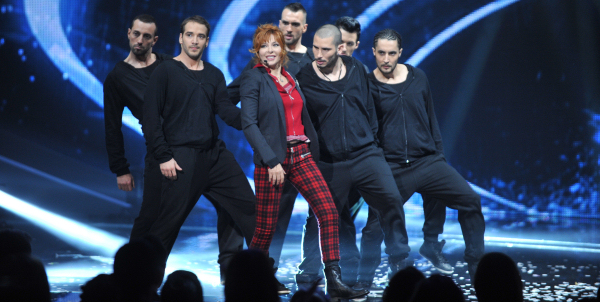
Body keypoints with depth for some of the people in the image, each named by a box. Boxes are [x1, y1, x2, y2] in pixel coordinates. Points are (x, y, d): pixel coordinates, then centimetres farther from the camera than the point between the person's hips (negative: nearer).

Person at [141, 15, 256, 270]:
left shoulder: (214, 75, 14)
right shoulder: (165, 72, -2)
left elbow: (226, 110, 1)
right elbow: (151, 118, -6)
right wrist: (163, 157, -12)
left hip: (216, 154, 5)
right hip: (182, 158, -5)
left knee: (248, 206, 2)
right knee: (169, 220, -4)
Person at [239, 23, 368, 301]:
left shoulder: (290, 79, 15)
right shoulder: (253, 79, -3)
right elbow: (249, 124, -11)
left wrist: (312, 150, 11)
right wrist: (271, 160, -18)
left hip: (300, 156, 6)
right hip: (271, 159, -5)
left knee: (329, 213, -8)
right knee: (266, 226, 0)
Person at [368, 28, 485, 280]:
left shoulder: (418, 78, 9)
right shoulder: (368, 86, -2)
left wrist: (439, 155, 14)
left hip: (427, 161, 3)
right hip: (391, 169, -3)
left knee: (470, 199, -8)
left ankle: (477, 266, 2)